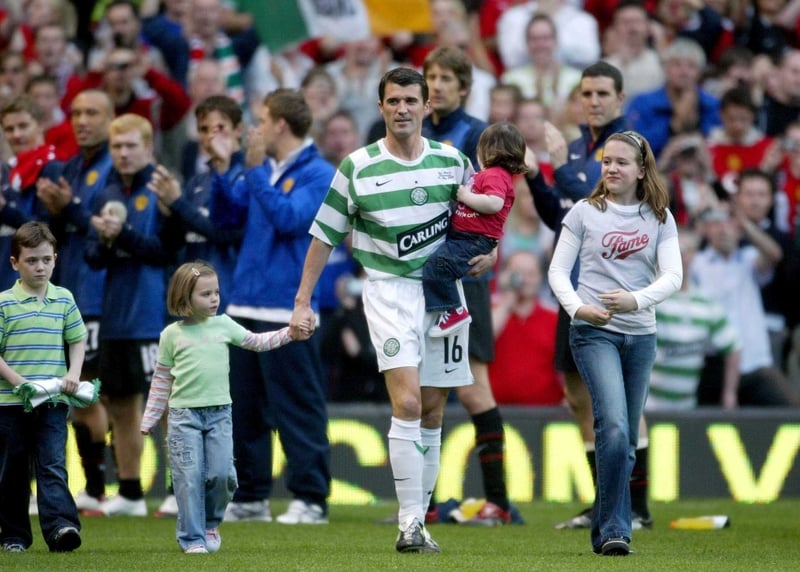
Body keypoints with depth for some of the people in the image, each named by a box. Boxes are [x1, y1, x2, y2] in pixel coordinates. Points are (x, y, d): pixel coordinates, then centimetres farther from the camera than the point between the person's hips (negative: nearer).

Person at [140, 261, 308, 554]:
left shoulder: (223, 325, 7)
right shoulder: (172, 335, 1)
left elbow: (256, 342, 17)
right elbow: (162, 379, 7)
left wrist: (289, 333, 5)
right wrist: (149, 418, 7)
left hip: (219, 412, 2)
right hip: (184, 414, -2)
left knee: (221, 474, -5)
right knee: (189, 478, -6)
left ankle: (211, 524, 20)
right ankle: (192, 538, 2)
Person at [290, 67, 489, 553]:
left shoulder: (452, 161, 4)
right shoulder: (358, 167, -3)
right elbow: (325, 235, 4)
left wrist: (488, 253, 1)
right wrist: (303, 302, 3)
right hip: (389, 290, -3)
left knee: (433, 411, 6)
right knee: (407, 402, -18)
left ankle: (420, 520, 15)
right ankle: (409, 525, -19)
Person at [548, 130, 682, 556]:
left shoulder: (660, 218, 6)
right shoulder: (585, 213, 1)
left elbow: (672, 276, -3)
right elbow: (558, 269, 3)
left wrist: (636, 300, -21)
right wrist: (577, 307, -15)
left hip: (640, 334, 4)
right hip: (594, 331, -4)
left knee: (627, 440, 7)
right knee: (614, 426, -20)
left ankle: (604, 531, 19)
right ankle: (614, 530, -19)